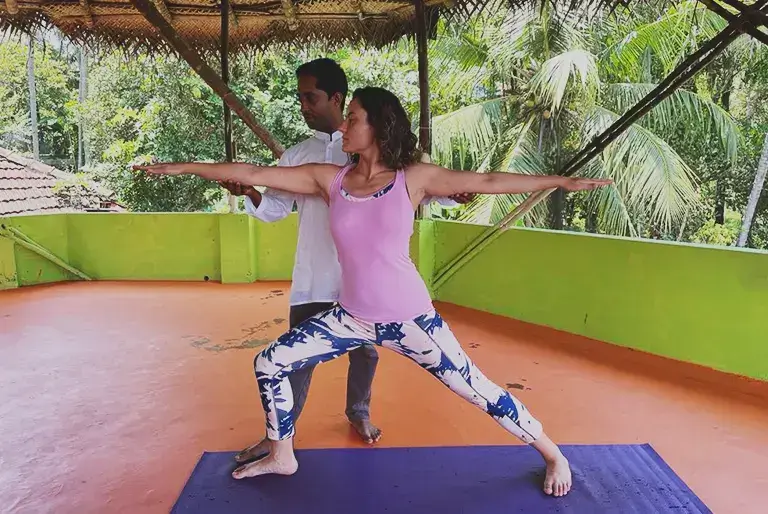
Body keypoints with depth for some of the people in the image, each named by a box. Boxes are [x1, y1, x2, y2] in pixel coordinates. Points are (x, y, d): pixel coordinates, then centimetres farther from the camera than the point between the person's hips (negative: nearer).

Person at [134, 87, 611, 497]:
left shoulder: (413, 178, -7)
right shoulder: (330, 178, -1)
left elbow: (488, 181, -5)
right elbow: (254, 174, 1)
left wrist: (564, 181, -5)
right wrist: (184, 167, 3)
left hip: (409, 319, -3)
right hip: (352, 317, 4)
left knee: (478, 391, 1)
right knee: (269, 363, 5)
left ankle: (554, 455, 28)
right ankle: (282, 456, 29)